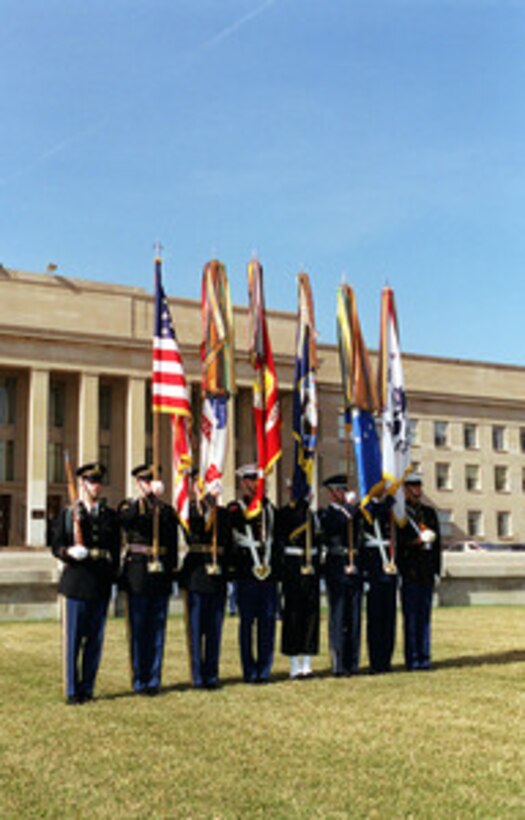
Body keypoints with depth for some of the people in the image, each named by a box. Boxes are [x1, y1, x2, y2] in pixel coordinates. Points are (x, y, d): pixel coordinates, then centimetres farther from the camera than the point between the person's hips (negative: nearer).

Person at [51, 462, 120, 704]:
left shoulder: (110, 515, 11)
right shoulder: (67, 514, 5)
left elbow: (116, 549, 11)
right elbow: (56, 546, 2)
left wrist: (112, 573, 2)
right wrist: (69, 552, -19)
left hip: (100, 584, 2)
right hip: (75, 582, -2)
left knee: (95, 639, 6)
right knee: (72, 639, 1)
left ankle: (87, 688, 16)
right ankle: (72, 691, 9)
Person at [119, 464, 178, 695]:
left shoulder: (166, 510, 12)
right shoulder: (129, 505, 4)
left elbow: (173, 543, 11)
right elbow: (127, 518, -22)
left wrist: (171, 570, 3)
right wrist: (147, 496, -28)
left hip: (160, 575, 3)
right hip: (138, 574, -3)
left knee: (157, 630, 6)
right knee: (138, 630, 2)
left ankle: (154, 680, 14)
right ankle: (139, 681, 10)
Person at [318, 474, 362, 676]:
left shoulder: (353, 512, 16)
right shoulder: (325, 513, -1)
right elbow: (338, 523, -21)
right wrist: (349, 506, -17)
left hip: (354, 568, 5)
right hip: (337, 567, -5)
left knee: (354, 616, 7)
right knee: (338, 616, -4)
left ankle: (352, 663, 14)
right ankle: (338, 664, 1)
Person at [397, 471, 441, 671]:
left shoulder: (429, 512, 16)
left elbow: (436, 541, 16)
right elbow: (397, 541, -7)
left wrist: (436, 568, 11)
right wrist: (417, 541, -13)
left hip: (427, 572, 5)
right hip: (409, 572, -5)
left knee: (424, 616, 7)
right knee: (411, 617, -3)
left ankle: (424, 657, 13)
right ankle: (412, 659, 1)